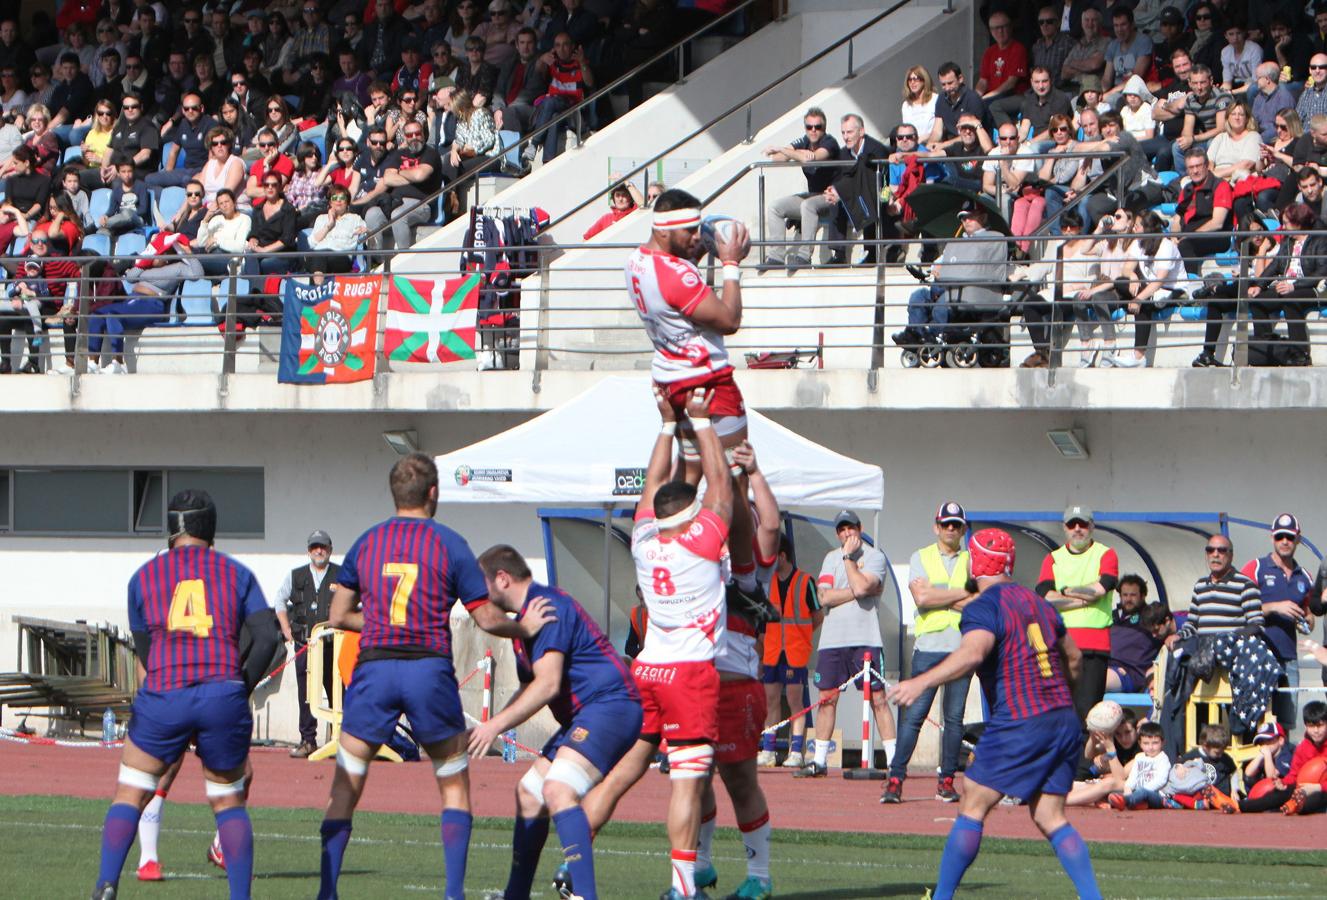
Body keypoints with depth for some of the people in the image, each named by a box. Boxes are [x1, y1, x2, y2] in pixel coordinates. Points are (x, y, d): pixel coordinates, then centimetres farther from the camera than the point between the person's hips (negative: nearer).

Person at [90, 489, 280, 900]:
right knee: (228, 801, 16)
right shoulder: (236, 573, 13)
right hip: (224, 695, 1)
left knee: (129, 796, 10)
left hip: (163, 697, -1)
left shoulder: (144, 576, 14)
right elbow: (267, 637, 3)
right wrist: (241, 687, 11)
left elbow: (144, 649, 17)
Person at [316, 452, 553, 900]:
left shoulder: (366, 543, 10)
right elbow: (487, 618, 3)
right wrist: (525, 627, 22)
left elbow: (339, 615, 12)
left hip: (374, 669, 1)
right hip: (429, 669, -1)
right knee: (454, 785, 14)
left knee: (345, 787, 8)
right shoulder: (449, 544, 2)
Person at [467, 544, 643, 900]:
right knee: (529, 792, 18)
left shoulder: (547, 607, -13)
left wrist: (496, 725, -18)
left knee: (558, 790, -28)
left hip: (610, 704, -11)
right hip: (585, 716, 11)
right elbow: (531, 688, 32)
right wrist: (492, 726, 21)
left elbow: (547, 684, -22)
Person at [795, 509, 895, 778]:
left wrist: (849, 556, -6)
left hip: (865, 639, -4)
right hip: (832, 640, 5)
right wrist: (862, 590, -6)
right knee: (827, 699, 6)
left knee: (877, 699, -7)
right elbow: (824, 597, 1)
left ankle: (894, 762, -7)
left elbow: (861, 586, -17)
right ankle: (819, 761, 13)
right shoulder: (831, 557, 14)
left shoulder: (874, 556, 1)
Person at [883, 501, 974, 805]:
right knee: (914, 714, -7)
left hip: (962, 647, 1)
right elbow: (921, 597, -5)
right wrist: (962, 593, -4)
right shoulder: (921, 558, 10)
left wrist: (940, 598, -7)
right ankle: (895, 780, -6)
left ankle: (946, 780, 6)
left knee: (954, 717, 0)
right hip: (928, 646, -1)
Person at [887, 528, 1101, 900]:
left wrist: (921, 682, -35)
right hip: (1065, 722, 7)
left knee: (973, 807, 2)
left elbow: (973, 652, -28)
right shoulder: (1038, 603, 15)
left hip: (1019, 725, -7)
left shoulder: (983, 607, -7)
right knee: (1049, 817, 7)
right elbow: (1073, 657, 26)